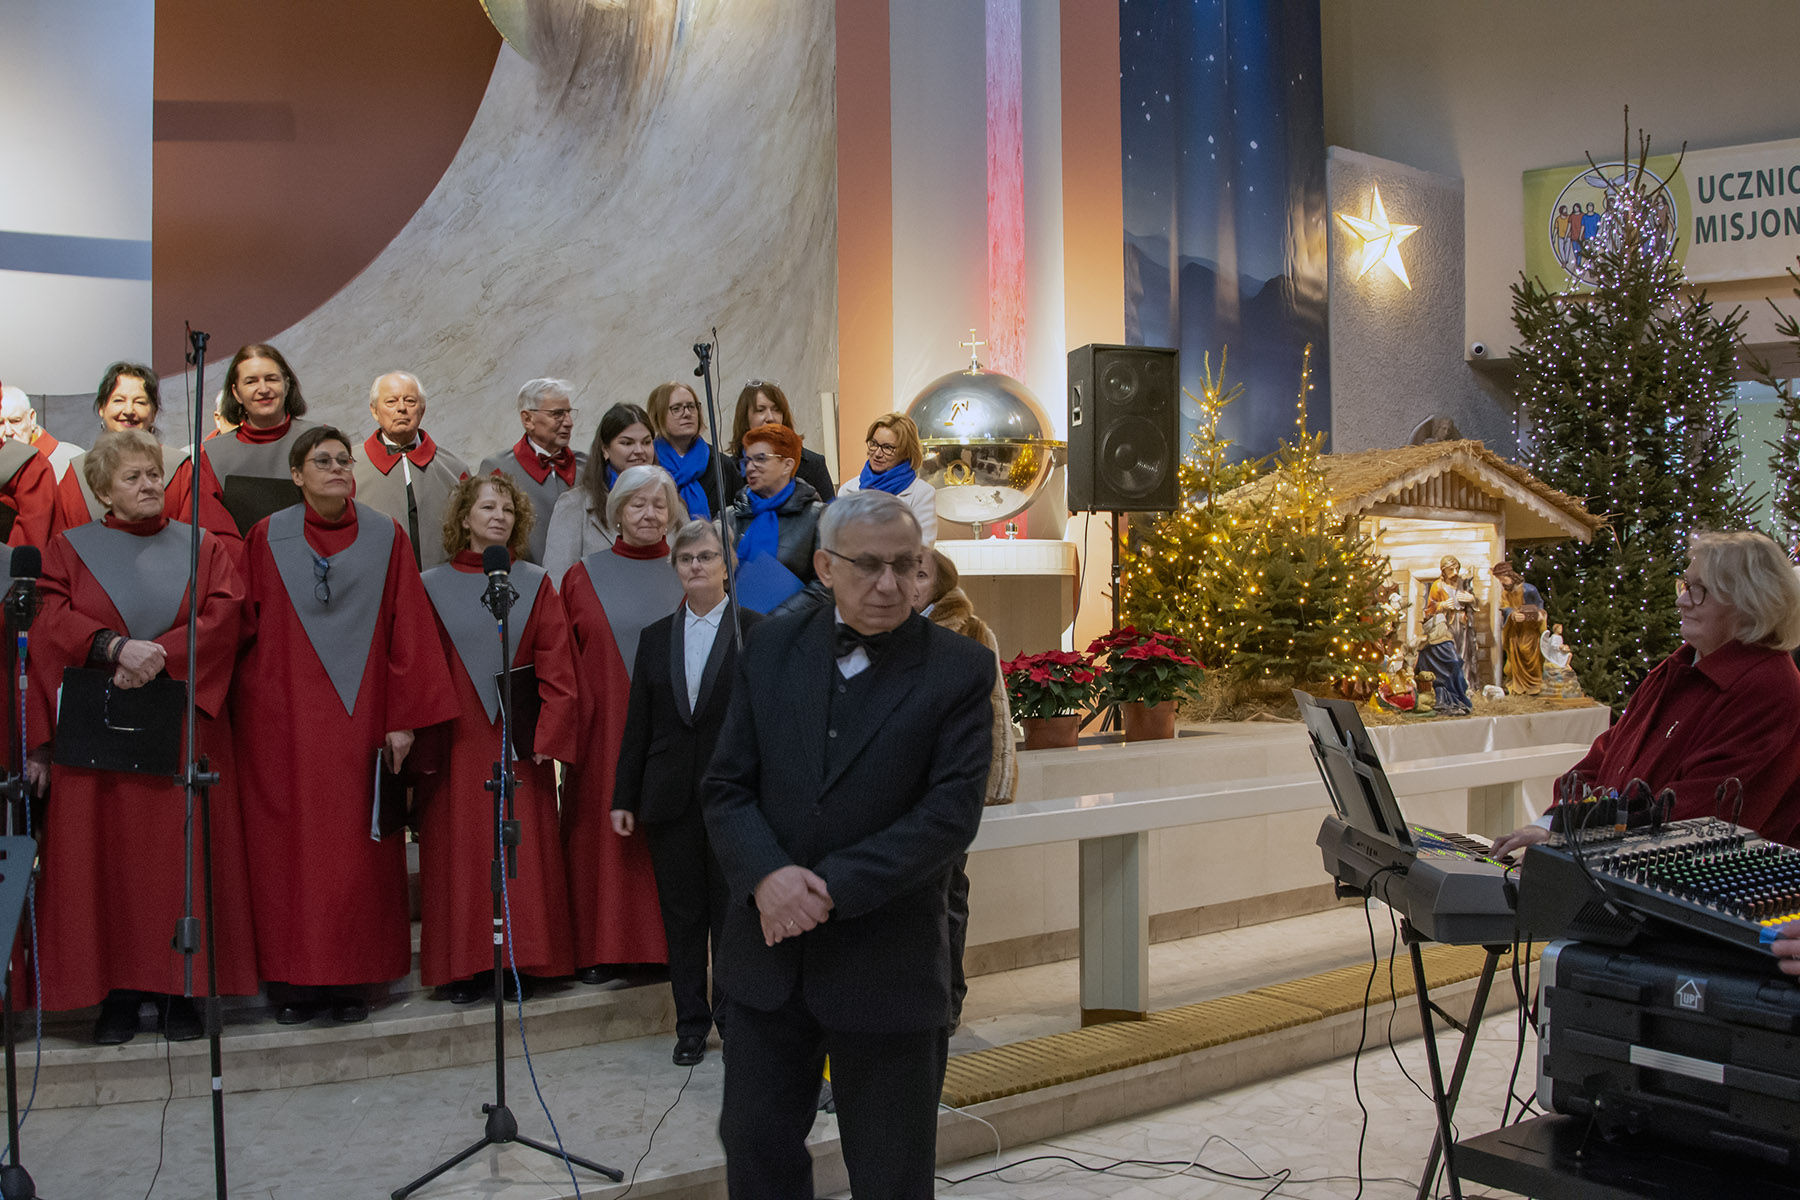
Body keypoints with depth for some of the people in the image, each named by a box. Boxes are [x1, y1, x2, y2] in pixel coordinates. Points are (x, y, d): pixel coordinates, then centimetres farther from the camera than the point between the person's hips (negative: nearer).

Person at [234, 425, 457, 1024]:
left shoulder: (386, 538, 3)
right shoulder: (267, 539, 3)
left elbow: (407, 632, 1)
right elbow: (244, 627, 4)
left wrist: (403, 718, -4)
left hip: (359, 716, 0)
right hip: (282, 718, 0)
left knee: (357, 842, 2)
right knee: (288, 840, 2)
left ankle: (352, 978, 12)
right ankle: (293, 979, 12)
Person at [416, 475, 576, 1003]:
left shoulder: (536, 584, 6)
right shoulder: (433, 587, 4)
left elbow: (556, 669, 1)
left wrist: (547, 734, -9)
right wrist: (419, 742, -6)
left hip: (519, 741, 1)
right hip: (455, 746, 0)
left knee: (523, 851, 1)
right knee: (460, 853, 2)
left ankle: (520, 961, 11)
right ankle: (465, 967, 10)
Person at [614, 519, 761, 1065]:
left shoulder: (756, 631, -1)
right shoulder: (655, 637, 11)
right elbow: (638, 723, 11)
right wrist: (624, 796, 8)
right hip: (671, 799, 4)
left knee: (731, 913, 4)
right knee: (682, 917, 9)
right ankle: (690, 1022, 20)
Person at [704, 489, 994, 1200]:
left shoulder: (960, 670, -7)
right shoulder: (770, 650, 4)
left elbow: (951, 813, -14)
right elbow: (726, 788, 2)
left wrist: (833, 887, -20)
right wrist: (767, 876, -17)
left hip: (887, 970, -3)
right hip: (769, 951, 3)